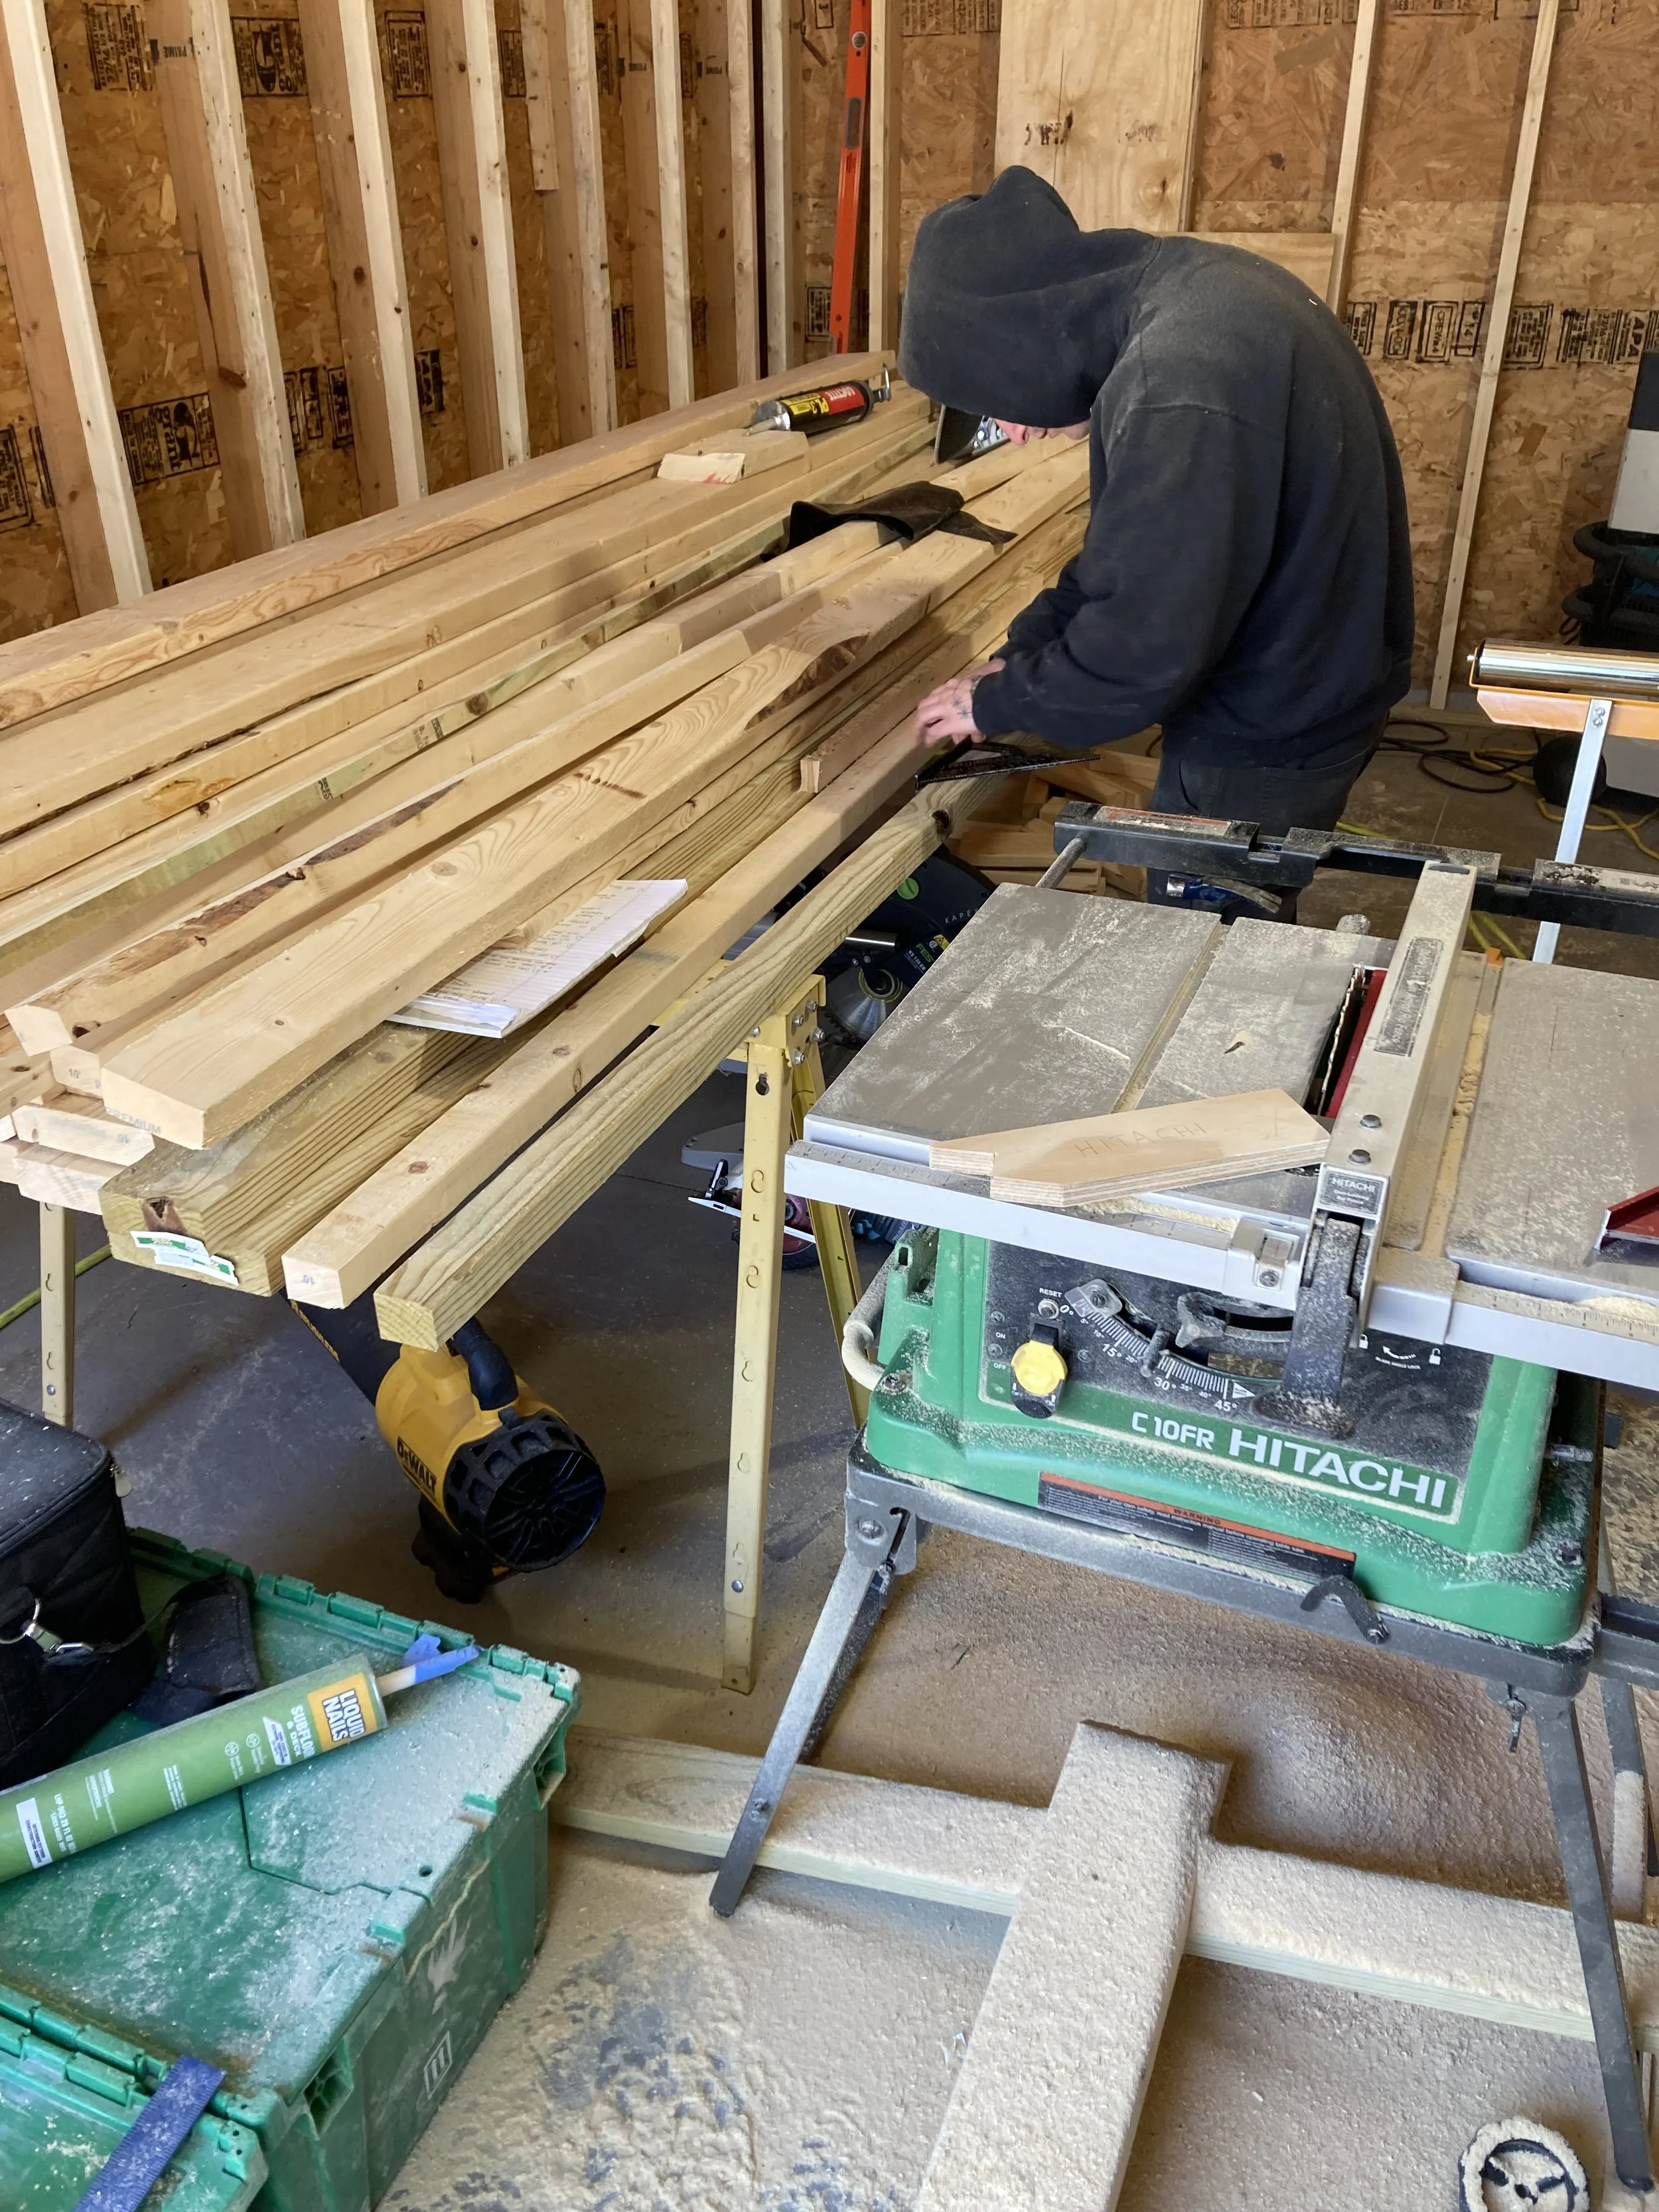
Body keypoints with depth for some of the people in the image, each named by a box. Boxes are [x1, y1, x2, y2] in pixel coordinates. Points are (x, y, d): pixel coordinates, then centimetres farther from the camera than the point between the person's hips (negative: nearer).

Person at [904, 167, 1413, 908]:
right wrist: (1025, 646, 6)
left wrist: (996, 703, -12)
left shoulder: (1180, 390, -32)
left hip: (1267, 747, -9)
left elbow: (1141, 651, -28)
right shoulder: (1193, 281, 1)